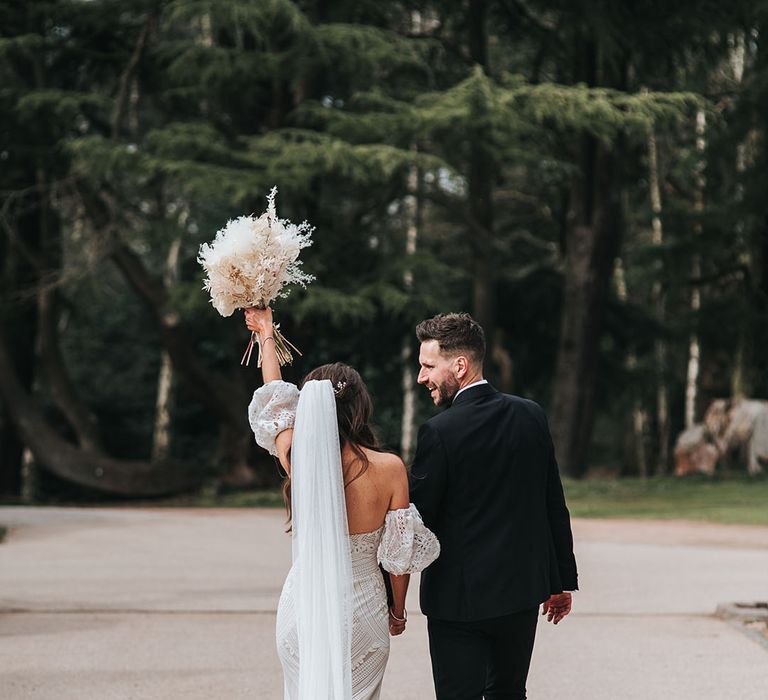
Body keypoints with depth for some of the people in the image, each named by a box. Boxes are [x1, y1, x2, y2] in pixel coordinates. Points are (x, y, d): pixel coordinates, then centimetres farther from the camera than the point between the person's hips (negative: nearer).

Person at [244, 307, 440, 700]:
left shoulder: (298, 459, -9)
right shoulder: (389, 468, -12)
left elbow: (275, 401, 11)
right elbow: (399, 551, -5)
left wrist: (266, 336, 26)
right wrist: (398, 610, 12)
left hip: (303, 609, 1)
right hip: (362, 610, -1)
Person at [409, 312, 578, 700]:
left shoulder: (439, 432, -15)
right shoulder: (531, 416, 2)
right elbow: (555, 506, 7)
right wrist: (563, 580, 15)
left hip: (459, 598, -6)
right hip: (523, 592, 6)